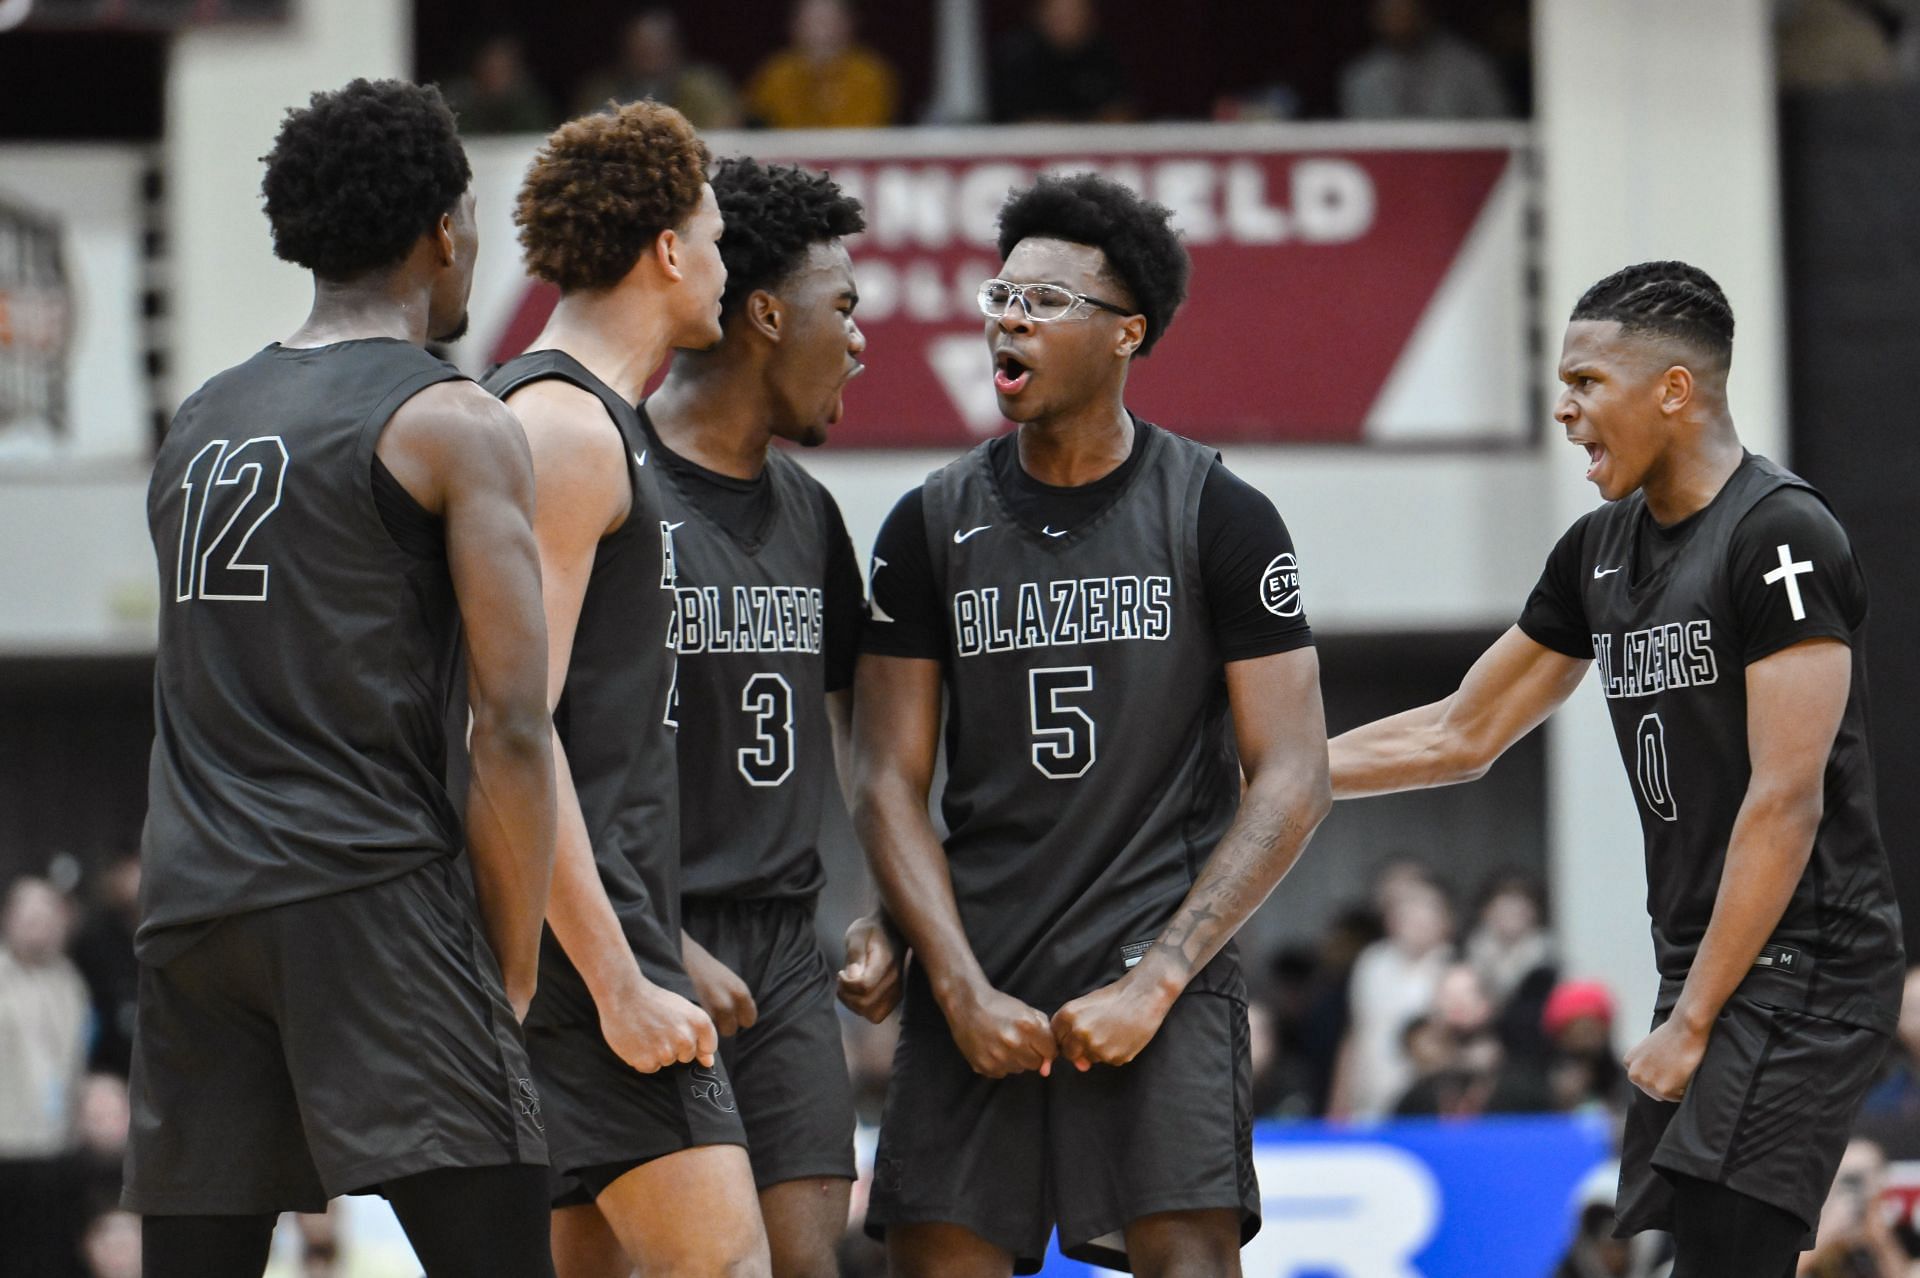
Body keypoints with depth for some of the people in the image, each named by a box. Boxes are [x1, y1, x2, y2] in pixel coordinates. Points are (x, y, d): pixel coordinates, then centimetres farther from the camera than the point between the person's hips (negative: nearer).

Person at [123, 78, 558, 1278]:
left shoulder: (201, 424, 20)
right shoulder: (457, 425, -1)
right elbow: (512, 727, -7)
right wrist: (514, 975, 0)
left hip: (190, 907, 7)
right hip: (367, 894, -7)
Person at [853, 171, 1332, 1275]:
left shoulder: (1220, 517, 0)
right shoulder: (932, 525, 8)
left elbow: (1291, 783, -3)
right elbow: (890, 783, 7)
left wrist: (1153, 982, -11)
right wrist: (965, 990, -6)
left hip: (1160, 958, -3)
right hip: (974, 978, 3)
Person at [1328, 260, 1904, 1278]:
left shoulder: (1781, 537, -13)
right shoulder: (1600, 550, 14)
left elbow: (1785, 799, -17)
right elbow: (1460, 736, 23)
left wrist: (1693, 1021, -17)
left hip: (1803, 965, -9)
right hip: (1704, 965, 9)